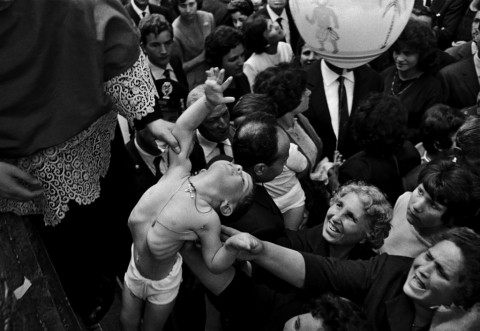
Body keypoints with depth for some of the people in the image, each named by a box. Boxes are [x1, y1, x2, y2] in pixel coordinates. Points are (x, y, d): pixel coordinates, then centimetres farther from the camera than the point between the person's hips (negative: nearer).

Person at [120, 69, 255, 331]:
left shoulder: (207, 219, -28)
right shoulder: (179, 170, -22)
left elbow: (215, 263, -19)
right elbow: (183, 128, -24)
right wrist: (209, 102, -40)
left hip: (162, 283, -3)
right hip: (134, 267, 4)